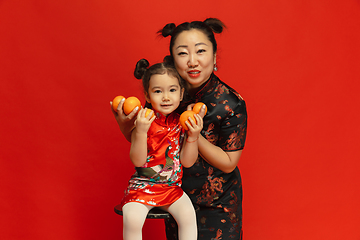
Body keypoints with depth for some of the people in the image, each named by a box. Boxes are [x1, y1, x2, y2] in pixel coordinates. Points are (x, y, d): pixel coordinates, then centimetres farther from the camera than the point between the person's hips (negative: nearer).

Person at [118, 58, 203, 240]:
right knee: (132, 219, -25)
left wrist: (193, 136, -17)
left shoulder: (183, 123, -3)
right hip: (143, 185, -2)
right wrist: (141, 132, -29)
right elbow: (137, 161, -17)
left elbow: (187, 162, -3)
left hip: (172, 187, 2)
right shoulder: (143, 122, -10)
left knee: (188, 214, -22)